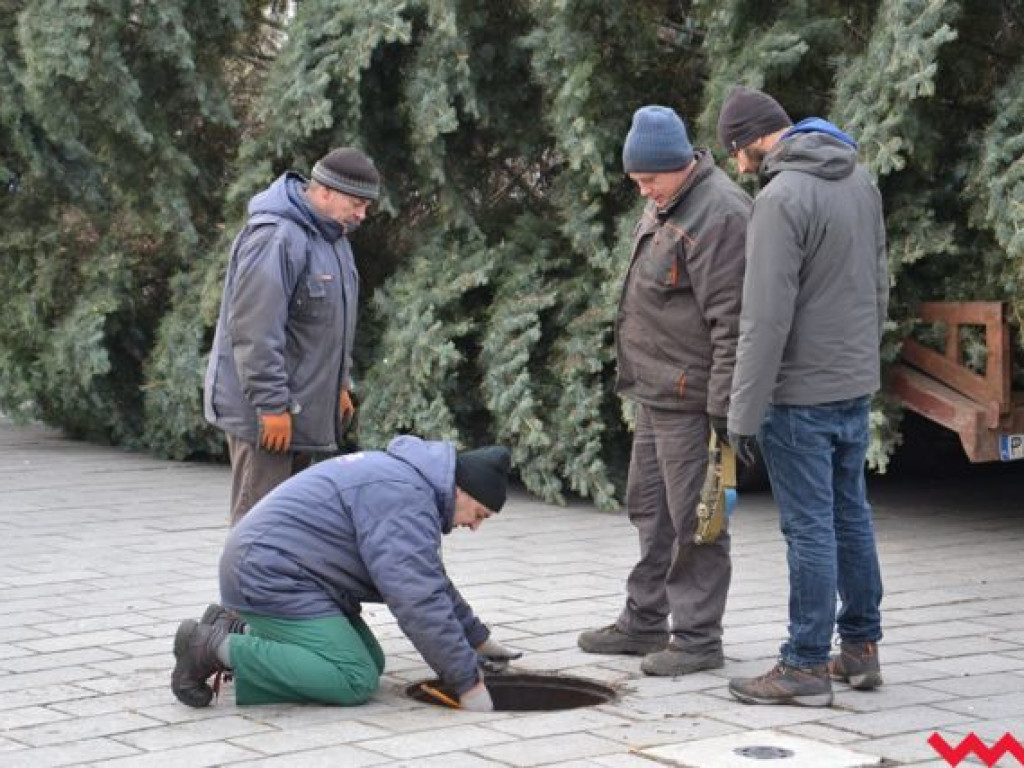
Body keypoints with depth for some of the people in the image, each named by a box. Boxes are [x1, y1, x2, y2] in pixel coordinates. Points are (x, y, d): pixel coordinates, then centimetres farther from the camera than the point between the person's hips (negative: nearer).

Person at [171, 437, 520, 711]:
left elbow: (430, 580, 27)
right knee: (356, 680, -18)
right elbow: (419, 601, -25)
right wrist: (468, 683, -19)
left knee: (370, 662, 10)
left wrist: (478, 639, 29)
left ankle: (236, 630, 14)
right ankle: (218, 647, -14)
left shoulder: (408, 477, 14)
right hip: (269, 573, -11)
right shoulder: (404, 498, -20)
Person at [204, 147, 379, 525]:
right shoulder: (275, 238, -19)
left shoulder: (332, 235, 13)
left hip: (305, 405, 10)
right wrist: (272, 405, -23)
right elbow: (255, 333, -24)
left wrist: (340, 385, 20)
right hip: (268, 414, -10)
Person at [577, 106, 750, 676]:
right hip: (656, 392, 10)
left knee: (693, 519, -3)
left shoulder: (718, 215, -20)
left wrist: (724, 407, -23)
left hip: (690, 396, -10)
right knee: (649, 507, 18)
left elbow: (731, 322, -23)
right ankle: (644, 622, 30)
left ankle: (698, 638, 5)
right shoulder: (664, 205, 13)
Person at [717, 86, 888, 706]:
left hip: (802, 393, -8)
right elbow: (879, 282, 17)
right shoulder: (859, 178, 7)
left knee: (810, 528, -3)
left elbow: (766, 318, -22)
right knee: (851, 516, 16)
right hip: (857, 383, 8)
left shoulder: (782, 199, -20)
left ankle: (806, 667, 4)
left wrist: (744, 412, -17)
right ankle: (861, 649, 24)